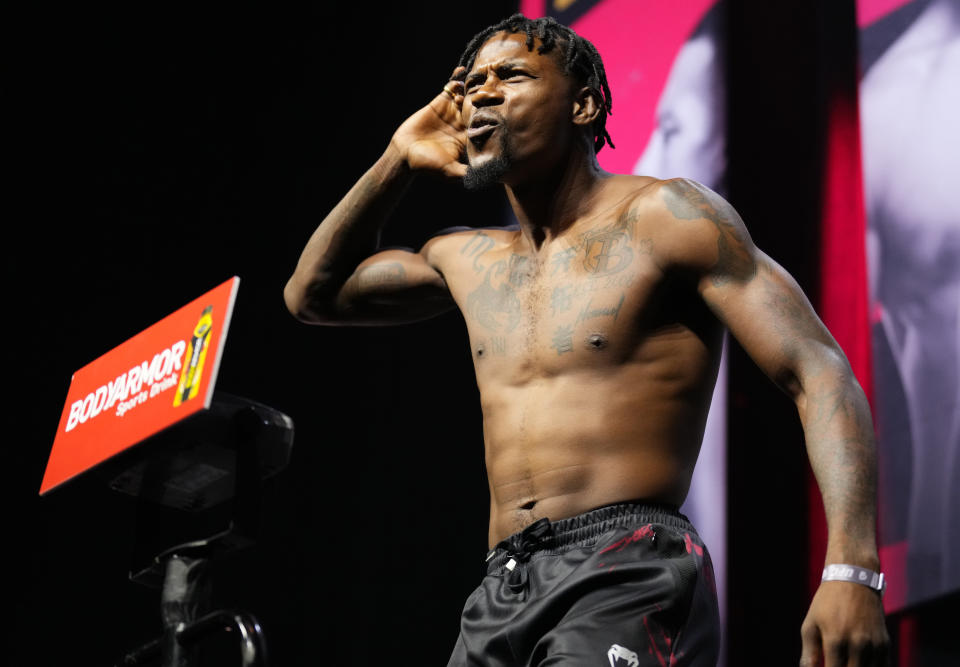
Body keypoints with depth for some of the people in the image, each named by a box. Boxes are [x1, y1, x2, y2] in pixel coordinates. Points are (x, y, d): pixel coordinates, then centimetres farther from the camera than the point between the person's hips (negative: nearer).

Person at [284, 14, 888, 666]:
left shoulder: (663, 217, 0)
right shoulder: (470, 260, 21)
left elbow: (819, 372, -8)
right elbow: (313, 294, 34)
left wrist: (850, 568, -22)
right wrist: (396, 164, 22)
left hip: (628, 571, -6)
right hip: (500, 590, 7)